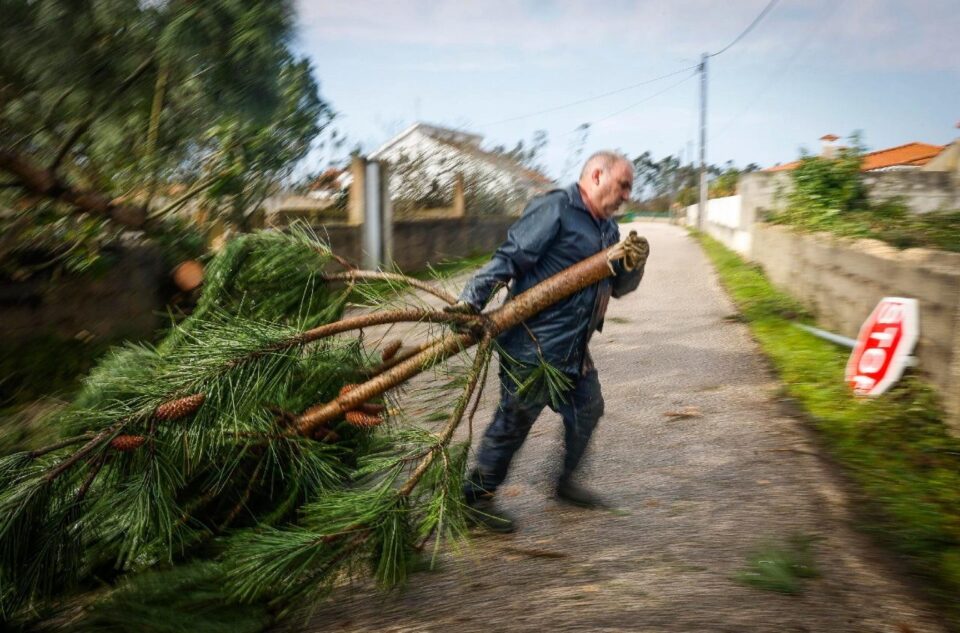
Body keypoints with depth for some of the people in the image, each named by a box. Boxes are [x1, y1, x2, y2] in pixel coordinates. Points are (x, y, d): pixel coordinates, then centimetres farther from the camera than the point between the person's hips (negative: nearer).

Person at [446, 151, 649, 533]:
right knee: (513, 422, 1)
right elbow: (508, 259, -19)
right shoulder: (554, 210, -14)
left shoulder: (607, 228, 15)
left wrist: (634, 263, -4)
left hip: (573, 349, 9)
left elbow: (618, 287, 17)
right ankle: (476, 498, 18)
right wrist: (470, 301, -29)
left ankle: (565, 482, 40)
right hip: (534, 346, -9)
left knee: (588, 409, 20)